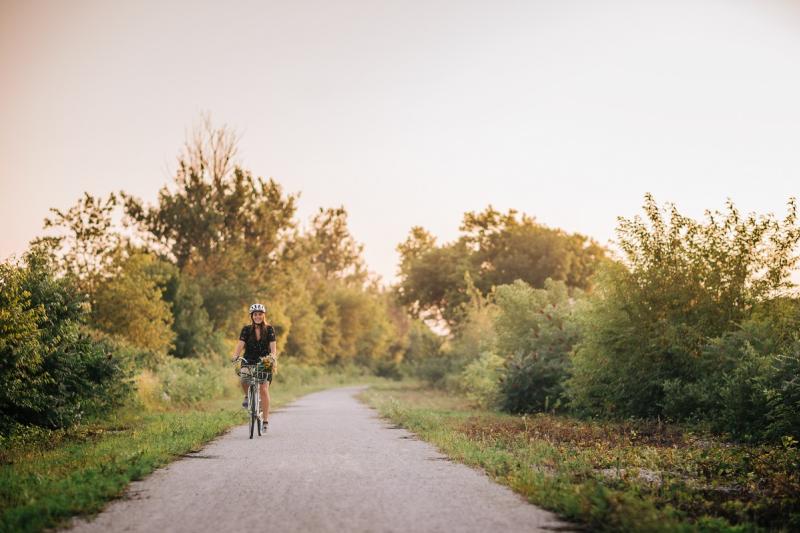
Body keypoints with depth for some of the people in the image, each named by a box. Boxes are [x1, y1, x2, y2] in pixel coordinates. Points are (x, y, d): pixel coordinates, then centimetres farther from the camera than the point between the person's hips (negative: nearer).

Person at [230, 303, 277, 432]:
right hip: (249, 362, 1)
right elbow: (240, 344, -12)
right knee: (244, 380, -29)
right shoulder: (246, 329, 0)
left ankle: (266, 420, -10)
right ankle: (247, 396, 5)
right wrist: (235, 355, -32)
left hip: (264, 363, -1)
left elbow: (273, 345, -12)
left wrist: (273, 357, -33)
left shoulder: (269, 329, -2)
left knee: (263, 389, -16)